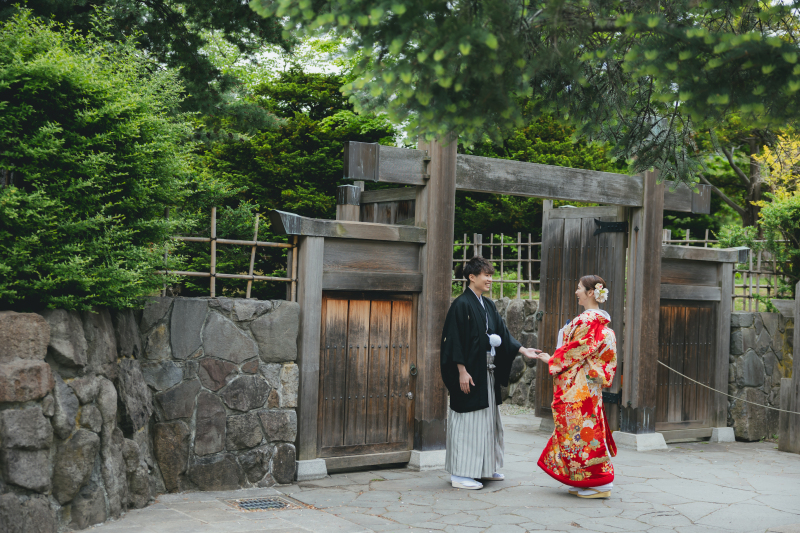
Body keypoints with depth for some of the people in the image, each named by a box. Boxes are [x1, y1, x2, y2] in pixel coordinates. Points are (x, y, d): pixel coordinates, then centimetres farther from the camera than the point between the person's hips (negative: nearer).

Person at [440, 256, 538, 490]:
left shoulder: (488, 305, 13)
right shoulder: (462, 305, -13)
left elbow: (503, 333, 15)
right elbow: (454, 340, -16)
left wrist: (523, 350, 5)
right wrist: (462, 371, -20)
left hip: (487, 372, 9)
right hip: (470, 372, -9)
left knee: (487, 419, 14)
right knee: (467, 420, -5)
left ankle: (484, 468, 24)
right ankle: (460, 473, 2)